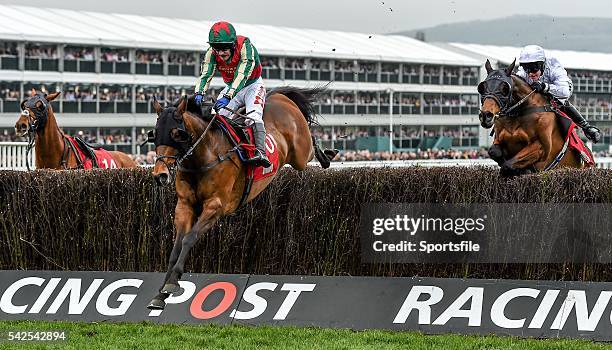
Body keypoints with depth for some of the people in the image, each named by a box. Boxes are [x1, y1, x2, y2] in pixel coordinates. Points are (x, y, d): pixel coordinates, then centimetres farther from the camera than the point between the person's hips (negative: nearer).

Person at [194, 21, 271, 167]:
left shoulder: (245, 47, -31)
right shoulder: (212, 53, -16)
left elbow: (242, 75, -38)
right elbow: (205, 74, -24)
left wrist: (227, 96, -49)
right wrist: (199, 93, -44)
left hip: (252, 85, -5)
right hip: (231, 88, 5)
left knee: (254, 114, -29)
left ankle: (261, 152, -42)